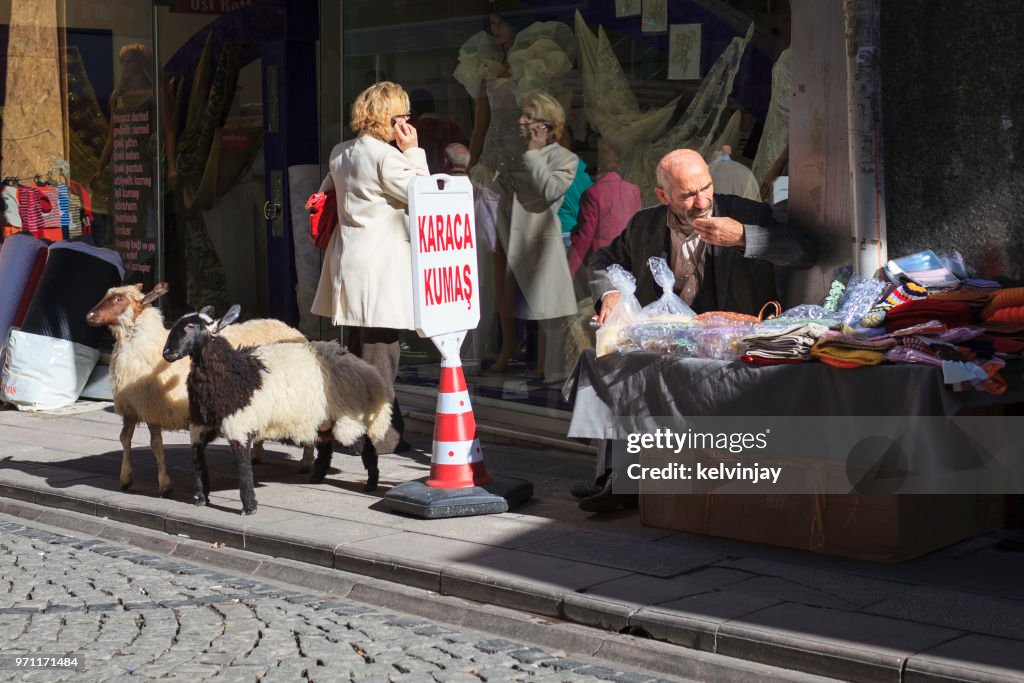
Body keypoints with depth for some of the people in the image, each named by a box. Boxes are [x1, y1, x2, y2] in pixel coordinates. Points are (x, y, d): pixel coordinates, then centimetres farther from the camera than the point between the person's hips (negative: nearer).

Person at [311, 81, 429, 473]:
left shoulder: (340, 154, 12)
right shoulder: (386, 157, -15)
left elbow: (325, 196, 23)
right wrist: (414, 152, -6)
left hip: (349, 261, 9)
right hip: (380, 267, -9)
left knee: (359, 355, 19)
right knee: (380, 356, -7)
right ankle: (378, 442, -7)